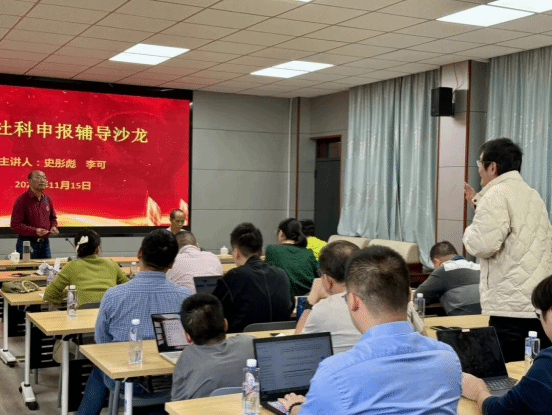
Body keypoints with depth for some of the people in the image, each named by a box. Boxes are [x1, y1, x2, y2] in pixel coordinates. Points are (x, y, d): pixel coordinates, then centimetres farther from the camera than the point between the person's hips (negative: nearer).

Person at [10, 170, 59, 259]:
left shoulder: (47, 199, 9)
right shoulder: (22, 200, -10)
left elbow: (53, 218, 22)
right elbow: (15, 224, -14)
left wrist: (53, 227, -1)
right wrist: (34, 231, -24)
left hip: (44, 242, 6)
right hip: (26, 243, -6)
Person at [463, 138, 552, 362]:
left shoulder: (496, 195, -9)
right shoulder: (533, 194, 18)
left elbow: (483, 244, -19)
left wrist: (470, 232, 3)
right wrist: (480, 204, 31)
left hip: (512, 308, -8)